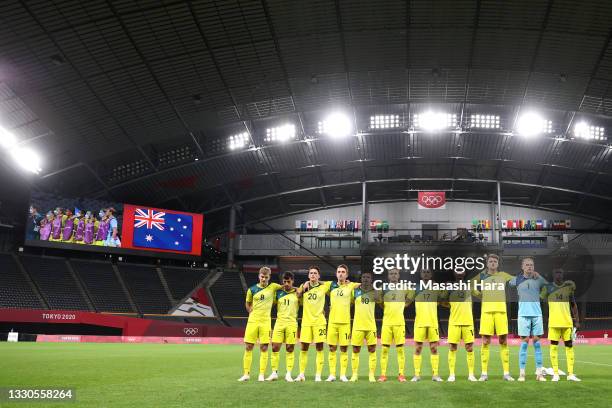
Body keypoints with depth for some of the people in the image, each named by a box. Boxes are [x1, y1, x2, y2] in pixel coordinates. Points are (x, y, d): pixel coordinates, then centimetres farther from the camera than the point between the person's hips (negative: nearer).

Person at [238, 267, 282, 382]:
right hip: (252, 320, 1)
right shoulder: (252, 289, 3)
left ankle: (261, 375, 7)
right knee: (248, 347, 2)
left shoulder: (273, 287, -1)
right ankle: (246, 374, 10)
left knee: (264, 348, 0)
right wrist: (252, 313, 5)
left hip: (266, 321, -1)